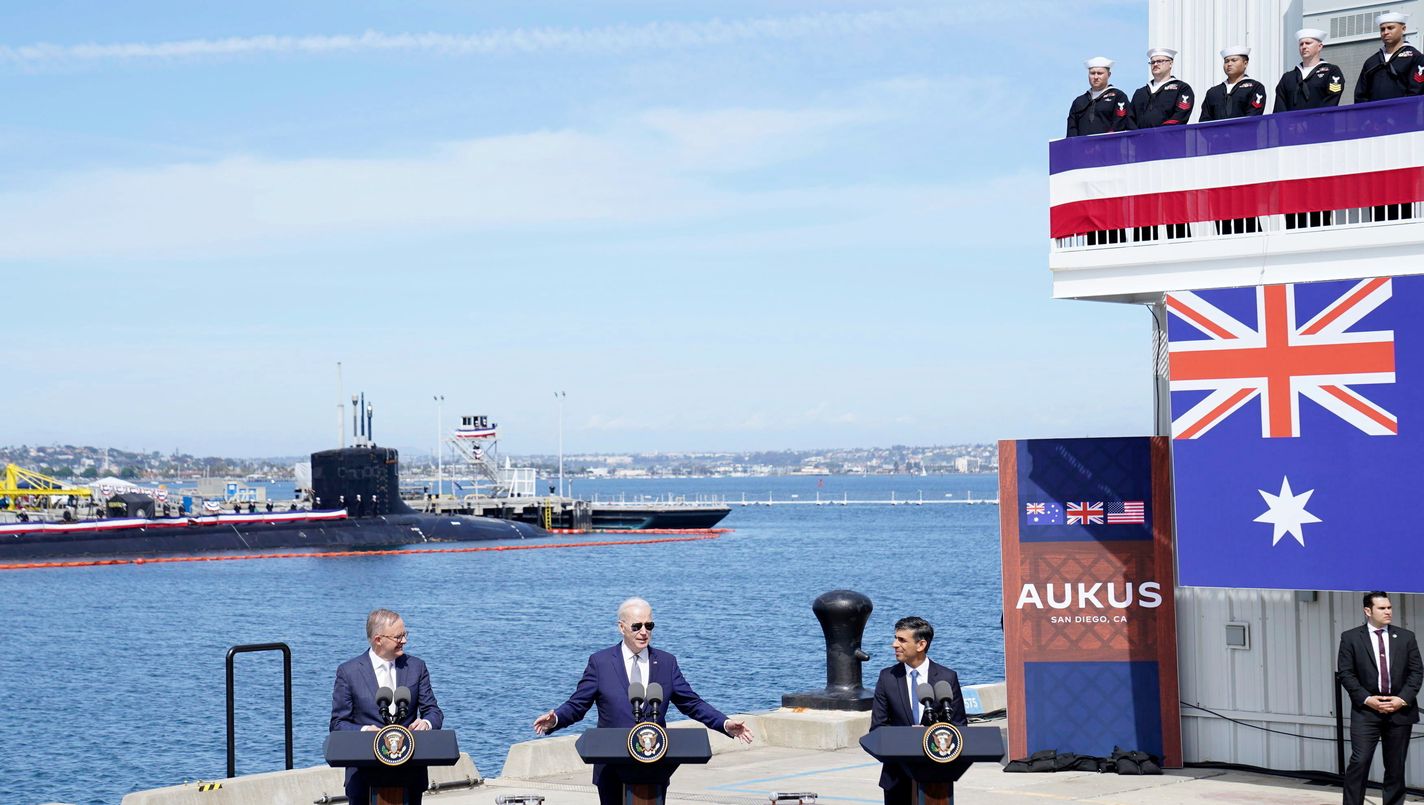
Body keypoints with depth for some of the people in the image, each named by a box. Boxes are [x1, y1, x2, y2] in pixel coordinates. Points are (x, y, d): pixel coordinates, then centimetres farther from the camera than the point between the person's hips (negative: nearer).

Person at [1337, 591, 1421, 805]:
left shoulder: (1406, 637, 9)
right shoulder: (1350, 637, 2)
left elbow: (1416, 671, 6)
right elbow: (1344, 673, -2)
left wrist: (1402, 699, -8)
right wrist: (1367, 699, -12)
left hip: (1400, 710, 3)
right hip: (1366, 710, -3)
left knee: (1396, 766, 6)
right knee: (1359, 761, -11)